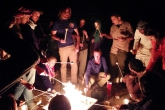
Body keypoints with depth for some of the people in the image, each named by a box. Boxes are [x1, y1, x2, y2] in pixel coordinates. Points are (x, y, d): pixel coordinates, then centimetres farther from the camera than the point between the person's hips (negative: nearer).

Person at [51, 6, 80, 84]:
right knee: (63, 65, 4)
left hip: (72, 46, 2)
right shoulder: (57, 23, 2)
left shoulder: (72, 22, 8)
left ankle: (74, 82, 19)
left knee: (74, 64, 5)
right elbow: (53, 35, 2)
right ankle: (63, 83, 17)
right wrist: (59, 39, -17)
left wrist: (77, 45, 2)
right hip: (62, 47, -2)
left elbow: (77, 34, 11)